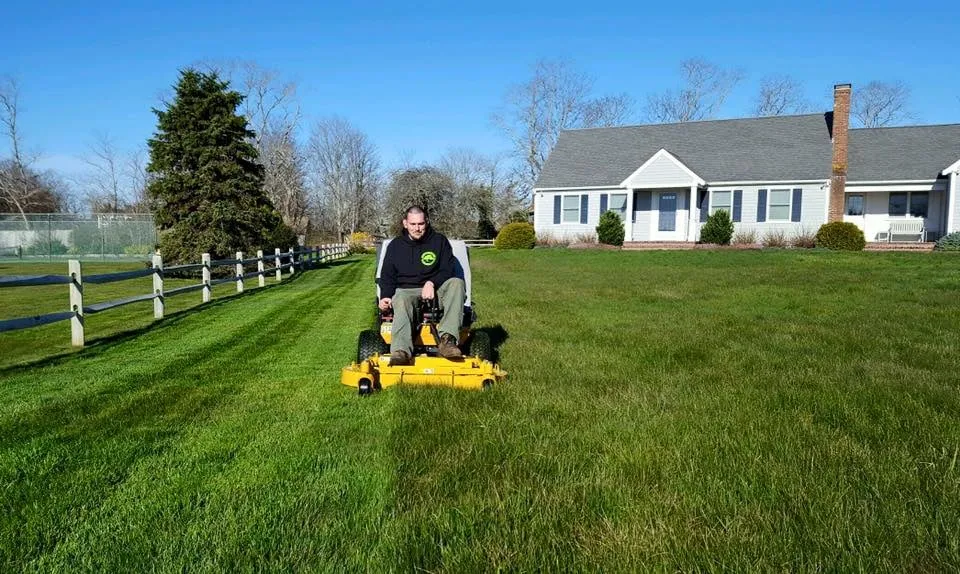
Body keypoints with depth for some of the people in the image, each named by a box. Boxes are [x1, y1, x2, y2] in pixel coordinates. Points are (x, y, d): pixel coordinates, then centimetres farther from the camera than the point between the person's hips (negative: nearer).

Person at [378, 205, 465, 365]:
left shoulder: (439, 241, 7)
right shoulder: (395, 245, 11)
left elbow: (447, 270, 2)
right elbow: (387, 276, 13)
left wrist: (432, 283, -18)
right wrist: (385, 296, -7)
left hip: (435, 290, 0)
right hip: (405, 290, 0)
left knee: (457, 283, -31)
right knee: (401, 301, -37)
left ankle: (447, 338, -44)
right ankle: (401, 351, -61)